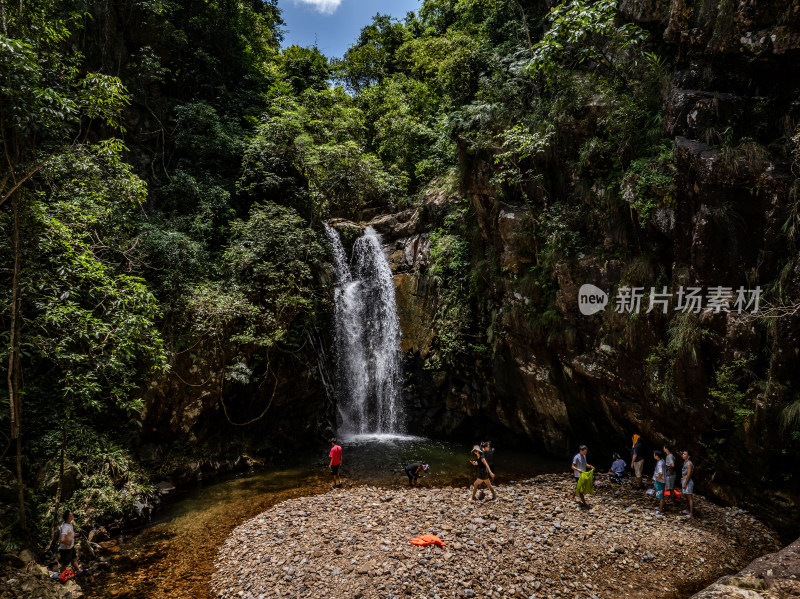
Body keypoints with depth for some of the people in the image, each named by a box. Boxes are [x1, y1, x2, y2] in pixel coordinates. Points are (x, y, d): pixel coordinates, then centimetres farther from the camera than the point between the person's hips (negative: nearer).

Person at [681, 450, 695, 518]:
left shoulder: (689, 464, -21)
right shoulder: (685, 462, 9)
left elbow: (688, 475, -22)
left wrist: (685, 484, -20)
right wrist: (682, 480, 20)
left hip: (688, 481, -10)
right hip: (684, 480, 10)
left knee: (690, 497, -3)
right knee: (685, 495, 21)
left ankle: (691, 514, 3)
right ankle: (689, 510, 36)